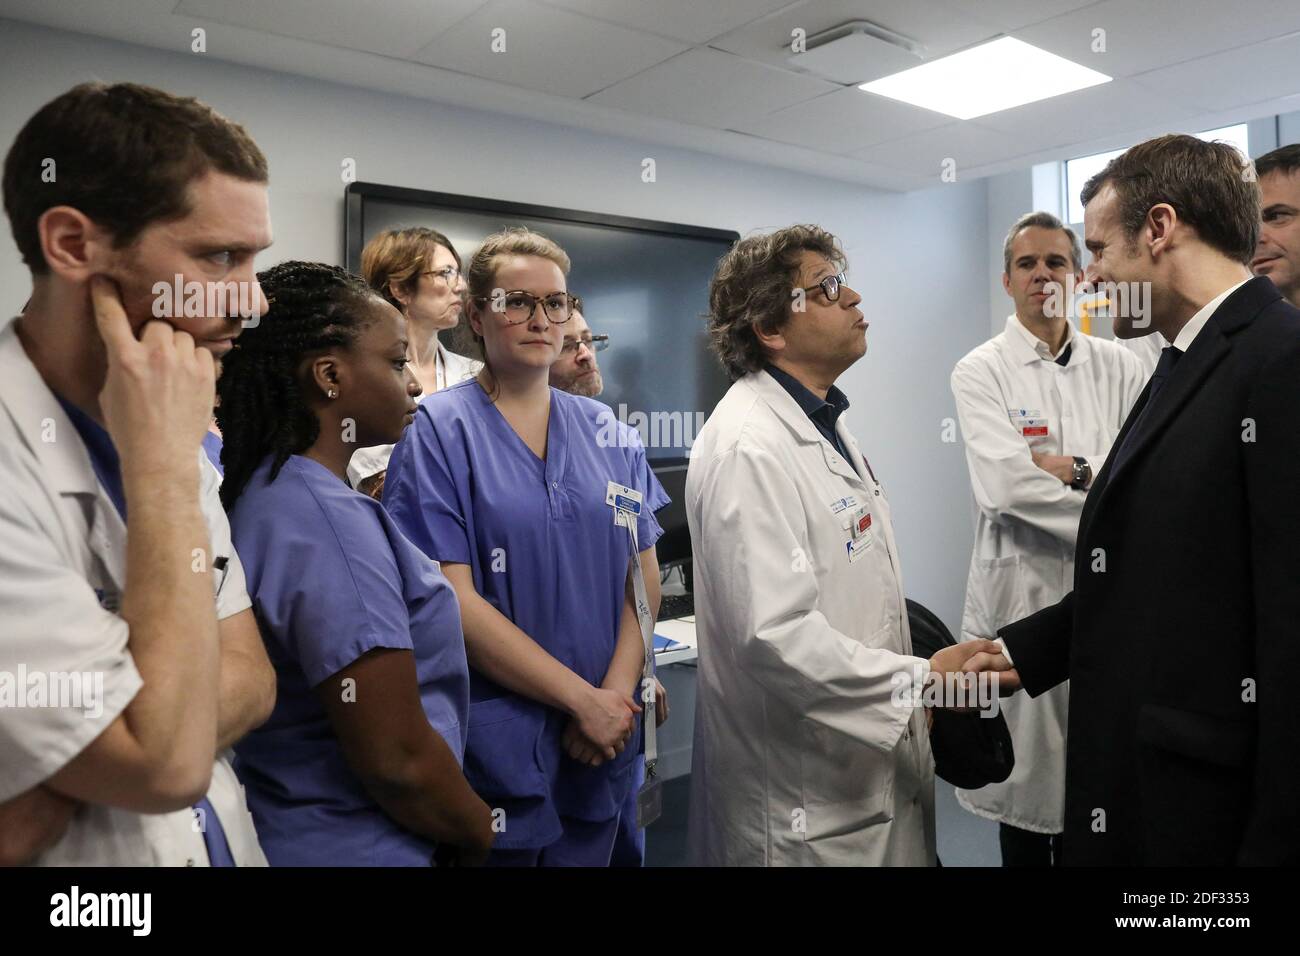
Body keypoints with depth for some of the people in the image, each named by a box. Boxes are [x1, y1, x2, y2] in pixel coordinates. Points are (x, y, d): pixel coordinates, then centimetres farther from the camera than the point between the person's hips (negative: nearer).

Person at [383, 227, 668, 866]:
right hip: (494, 745, -4)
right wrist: (584, 698, -15)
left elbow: (643, 577, 4)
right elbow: (453, 600, -15)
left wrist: (617, 691, -11)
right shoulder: (440, 430, -9)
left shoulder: (607, 433, 5)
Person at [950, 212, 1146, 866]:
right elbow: (1005, 486, -16)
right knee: (1027, 765, 9)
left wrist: (1071, 468, -14)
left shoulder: (1118, 368, 7)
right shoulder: (981, 371, -3)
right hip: (1022, 588, -3)